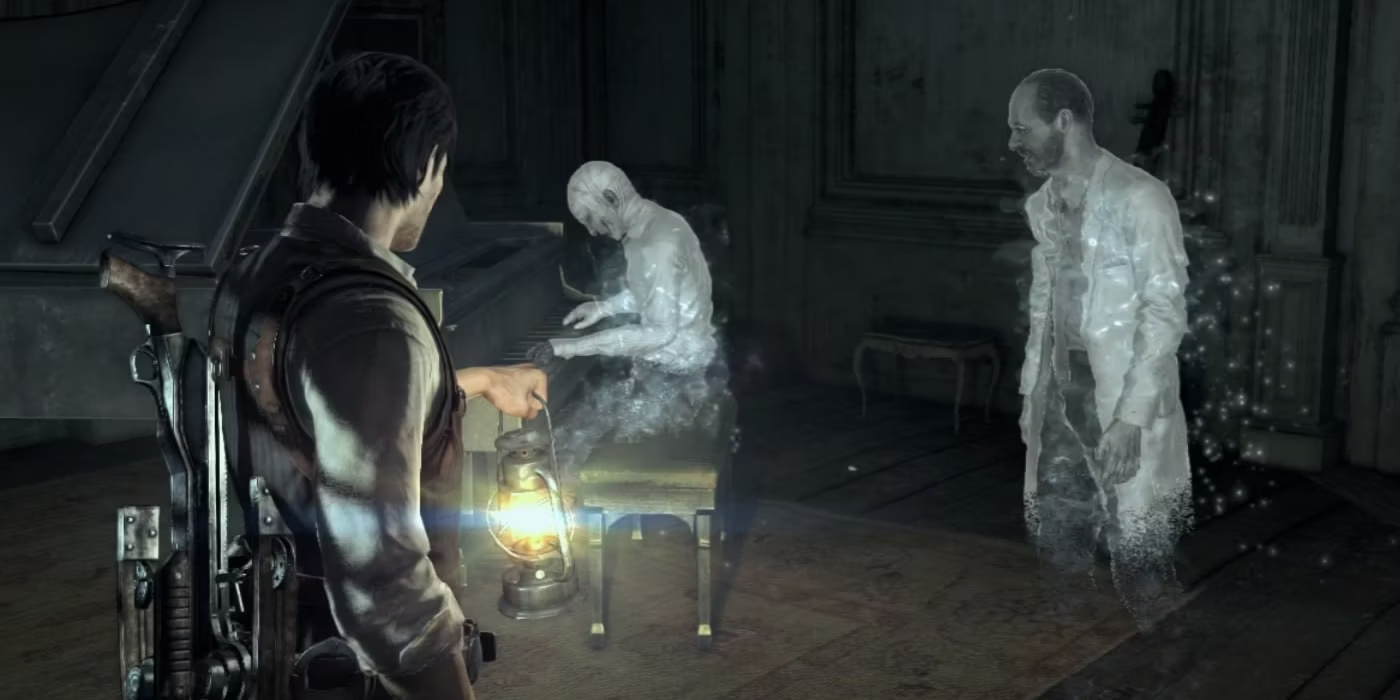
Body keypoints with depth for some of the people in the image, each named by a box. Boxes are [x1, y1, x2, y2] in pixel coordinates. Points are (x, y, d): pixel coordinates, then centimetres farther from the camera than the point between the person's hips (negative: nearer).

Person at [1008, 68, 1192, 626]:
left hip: (1127, 397, -7)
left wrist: (1130, 415, -21)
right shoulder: (1042, 205, 10)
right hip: (1060, 392, 7)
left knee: (1137, 548, -2)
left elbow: (1166, 312, -16)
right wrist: (1030, 392, 15)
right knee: (1058, 540, 11)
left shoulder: (1140, 198, -14)